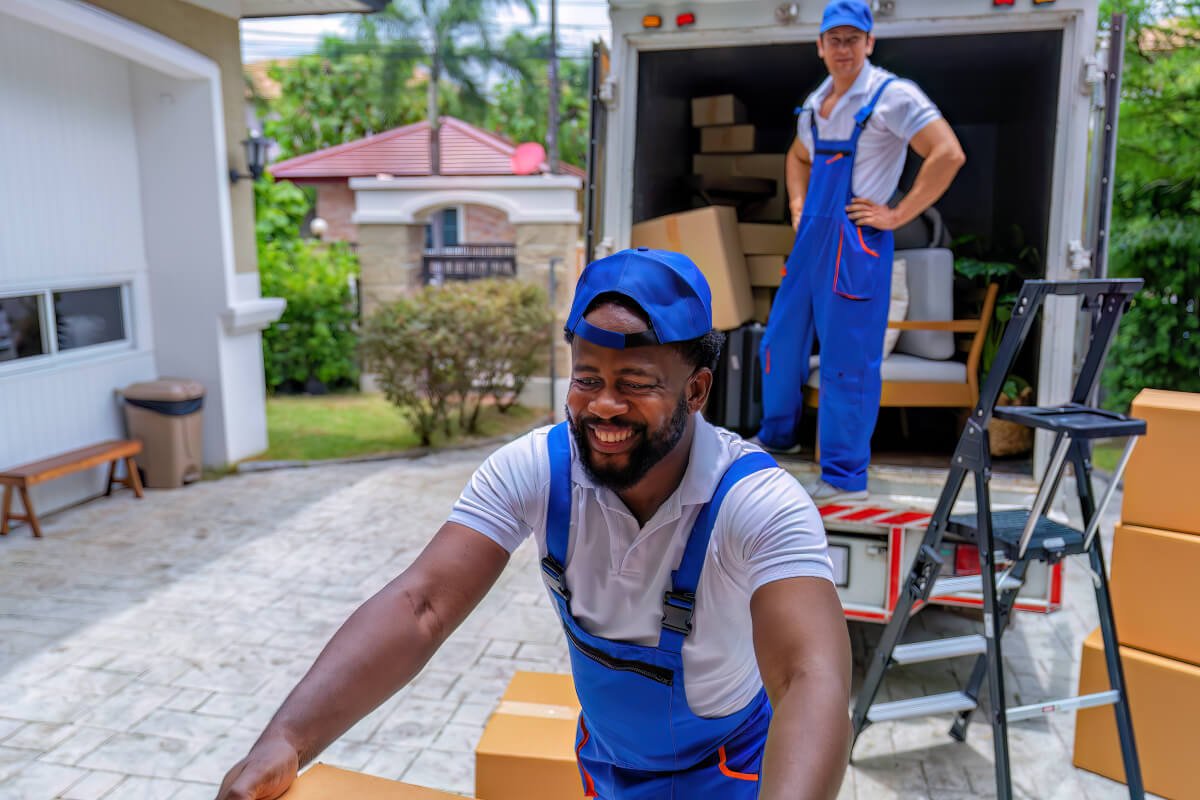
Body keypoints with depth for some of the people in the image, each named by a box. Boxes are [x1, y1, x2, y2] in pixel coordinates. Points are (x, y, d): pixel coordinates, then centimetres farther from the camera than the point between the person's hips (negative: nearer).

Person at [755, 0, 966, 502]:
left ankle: (844, 479, 4)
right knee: (780, 340, 16)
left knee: (847, 361, -5)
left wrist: (897, 216, -15)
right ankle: (776, 436, 38)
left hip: (855, 241, -8)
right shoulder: (816, 102, 15)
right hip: (810, 237, 8)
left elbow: (948, 155, -16)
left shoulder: (892, 96, -8)